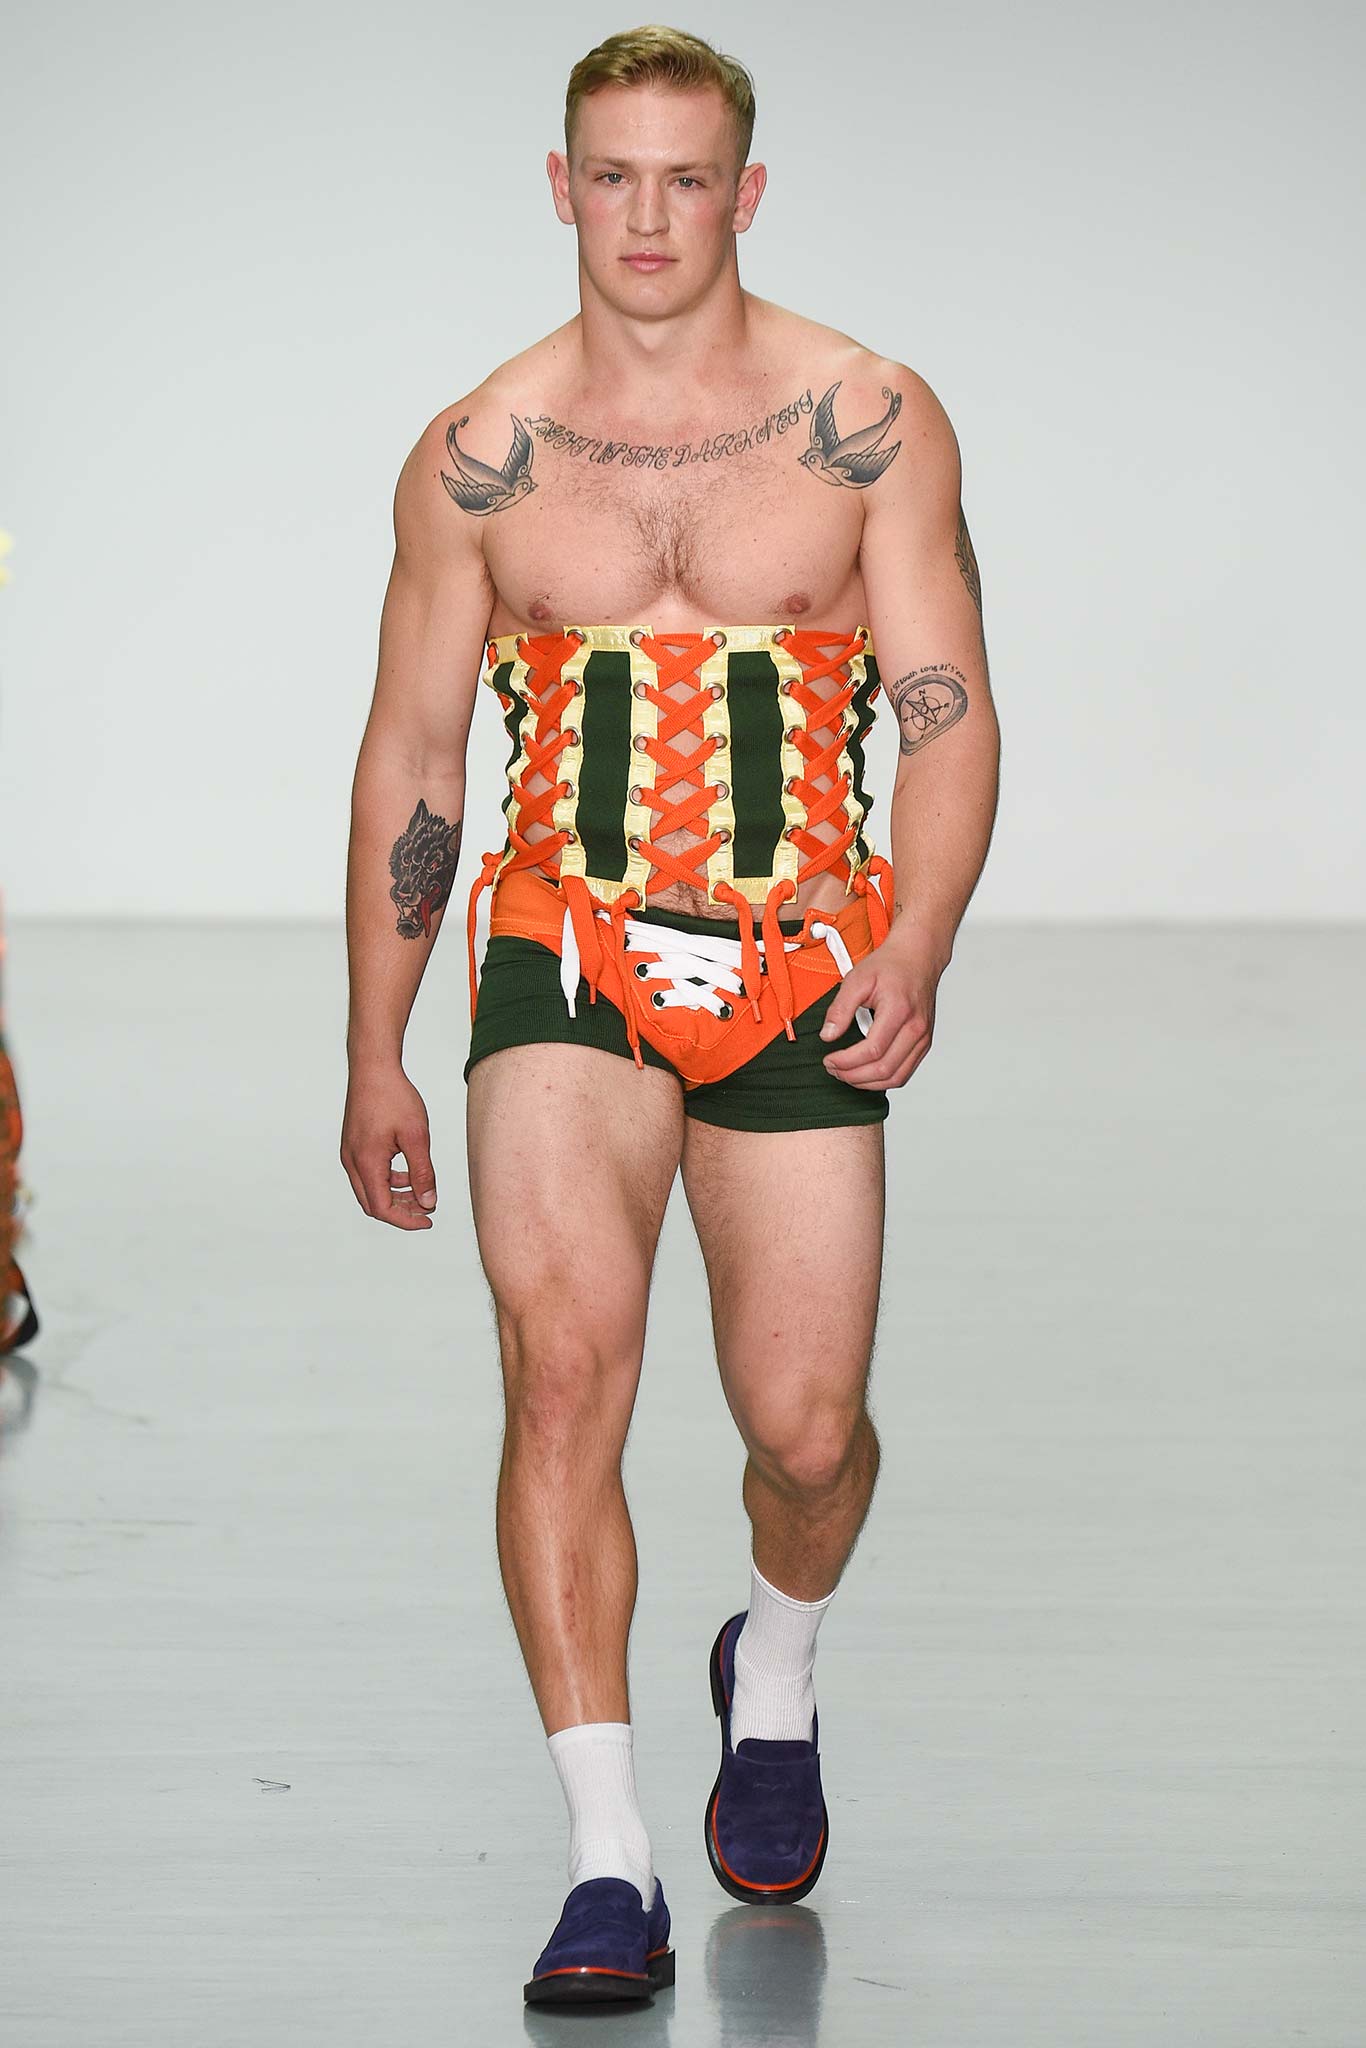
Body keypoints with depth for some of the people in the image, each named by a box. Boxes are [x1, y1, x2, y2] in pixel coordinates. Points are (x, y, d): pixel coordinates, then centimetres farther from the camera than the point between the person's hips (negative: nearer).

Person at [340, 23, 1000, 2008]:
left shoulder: (872, 421, 2)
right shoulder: (479, 457, 5)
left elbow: (946, 717, 1)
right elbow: (410, 755, 12)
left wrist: (914, 950, -17)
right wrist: (375, 1058, 11)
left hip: (800, 968, 0)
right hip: (566, 954, 0)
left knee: (806, 1428, -1)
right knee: (564, 1360, -21)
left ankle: (774, 1673, 37)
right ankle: (609, 1865, -20)